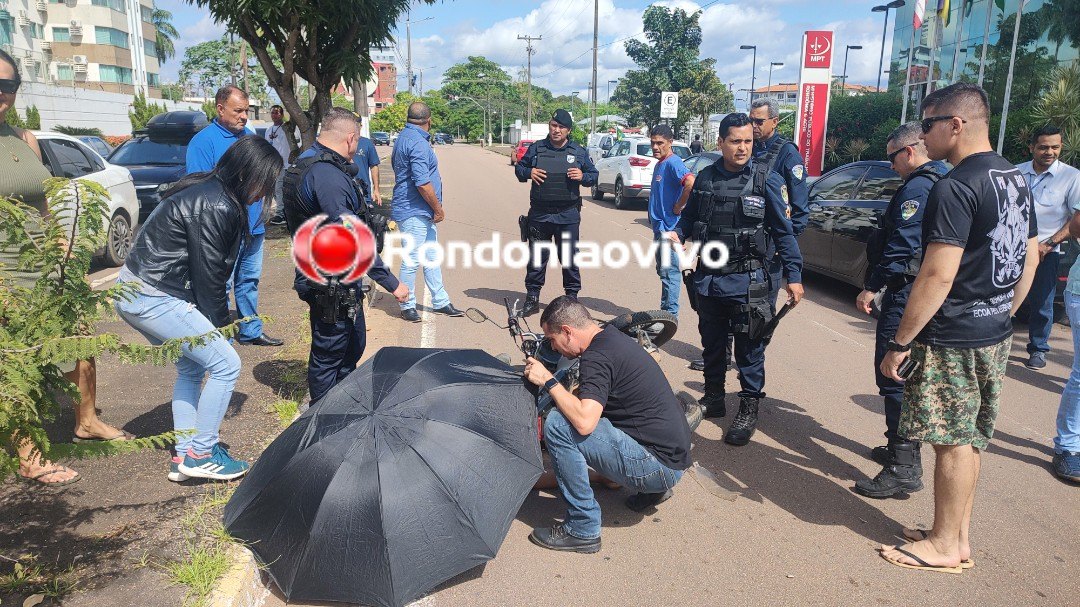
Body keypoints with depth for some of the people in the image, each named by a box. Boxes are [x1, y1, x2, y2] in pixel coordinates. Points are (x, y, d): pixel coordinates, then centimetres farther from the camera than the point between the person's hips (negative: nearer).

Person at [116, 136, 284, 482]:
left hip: (133, 294, 11)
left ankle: (185, 454, 25)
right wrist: (222, 323, -3)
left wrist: (221, 320, 9)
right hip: (153, 300, -11)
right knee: (226, 364, -5)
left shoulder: (207, 192, 11)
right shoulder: (214, 207, -20)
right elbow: (207, 275, -16)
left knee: (191, 367, 19)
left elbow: (212, 270, 11)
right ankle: (201, 454, 5)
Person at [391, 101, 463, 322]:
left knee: (432, 258, 14)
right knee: (411, 260, -1)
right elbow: (422, 183, -24)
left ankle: (440, 302, 22)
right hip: (414, 213, -11)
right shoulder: (418, 143, -18)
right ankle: (407, 306, 9)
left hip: (423, 214, 11)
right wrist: (438, 209, -12)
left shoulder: (404, 137, 15)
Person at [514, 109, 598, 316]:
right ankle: (532, 297, 17)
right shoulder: (536, 148, 6)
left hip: (568, 214, 0)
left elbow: (593, 175, 13)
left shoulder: (579, 152, 6)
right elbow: (518, 168, 14)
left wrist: (583, 176, -10)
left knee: (569, 257, 3)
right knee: (537, 256, 7)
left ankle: (572, 296, 16)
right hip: (539, 213, 1)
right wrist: (529, 172, -8)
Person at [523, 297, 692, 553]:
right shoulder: (614, 337, 11)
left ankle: (583, 529, -8)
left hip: (658, 464, -10)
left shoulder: (597, 356, -18)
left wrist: (548, 381, -19)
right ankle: (653, 489, 23)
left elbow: (584, 422, -30)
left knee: (557, 424, -18)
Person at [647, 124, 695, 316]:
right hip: (660, 226, 11)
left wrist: (678, 207, -22)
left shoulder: (672, 163, -15)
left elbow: (691, 183, -32)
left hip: (669, 227, -10)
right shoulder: (659, 164, 15)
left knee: (670, 271, -5)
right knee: (663, 270, 16)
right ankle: (666, 311, 26)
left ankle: (670, 314, 1)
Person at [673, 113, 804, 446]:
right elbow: (688, 217, 14)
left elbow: (783, 230, -3)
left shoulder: (765, 179, -6)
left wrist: (794, 275, -6)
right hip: (707, 278, 4)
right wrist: (677, 234, -8)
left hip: (747, 281, -4)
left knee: (749, 348, 4)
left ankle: (749, 409, 18)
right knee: (711, 343, 17)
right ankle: (713, 399, 34)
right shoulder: (705, 178, 3)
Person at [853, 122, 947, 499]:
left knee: (893, 374, -9)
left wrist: (872, 287, -17)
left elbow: (902, 245, -22)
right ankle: (900, 449, 31)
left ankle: (904, 468, -7)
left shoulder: (917, 188, -14)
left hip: (907, 294, -11)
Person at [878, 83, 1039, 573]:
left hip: (953, 339, -9)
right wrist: (1002, 316, 23)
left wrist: (899, 343, -19)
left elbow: (938, 276, -24)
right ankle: (958, 535, 30)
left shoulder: (956, 187, -20)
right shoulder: (1015, 179, 10)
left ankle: (944, 546, 17)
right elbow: (1030, 260, 17)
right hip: (994, 336, 9)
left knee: (952, 442, 3)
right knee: (967, 440, 17)